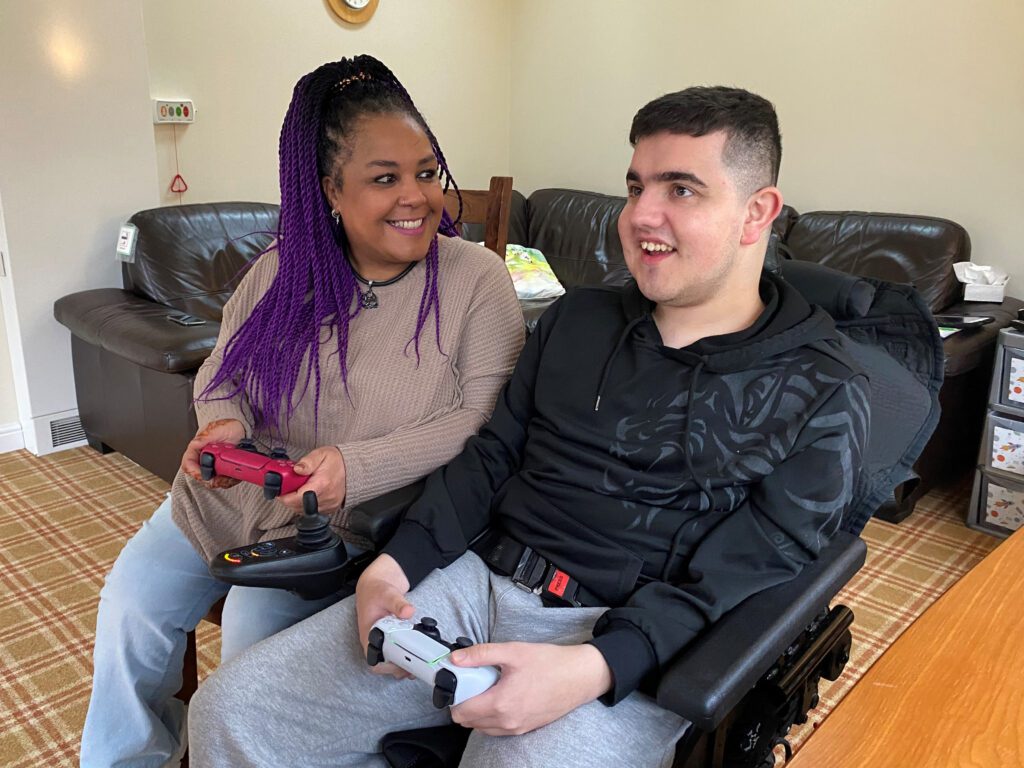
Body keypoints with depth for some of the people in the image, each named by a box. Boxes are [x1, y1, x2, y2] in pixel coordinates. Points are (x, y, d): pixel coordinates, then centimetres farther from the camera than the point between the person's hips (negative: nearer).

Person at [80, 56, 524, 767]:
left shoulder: (476, 277, -13)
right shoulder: (283, 269, 0)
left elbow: (487, 417, -19)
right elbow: (222, 374, 11)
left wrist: (358, 469, -28)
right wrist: (223, 422, -13)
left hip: (353, 522, -4)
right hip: (235, 492, 5)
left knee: (255, 628, -21)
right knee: (131, 602, 2)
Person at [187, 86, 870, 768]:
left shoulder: (822, 396, -4)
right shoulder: (577, 318, 12)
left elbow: (733, 583, -10)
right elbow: (492, 455, 11)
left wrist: (588, 671, -25)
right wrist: (395, 565, -3)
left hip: (622, 657, -3)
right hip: (476, 579, 4)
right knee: (229, 712, -6)